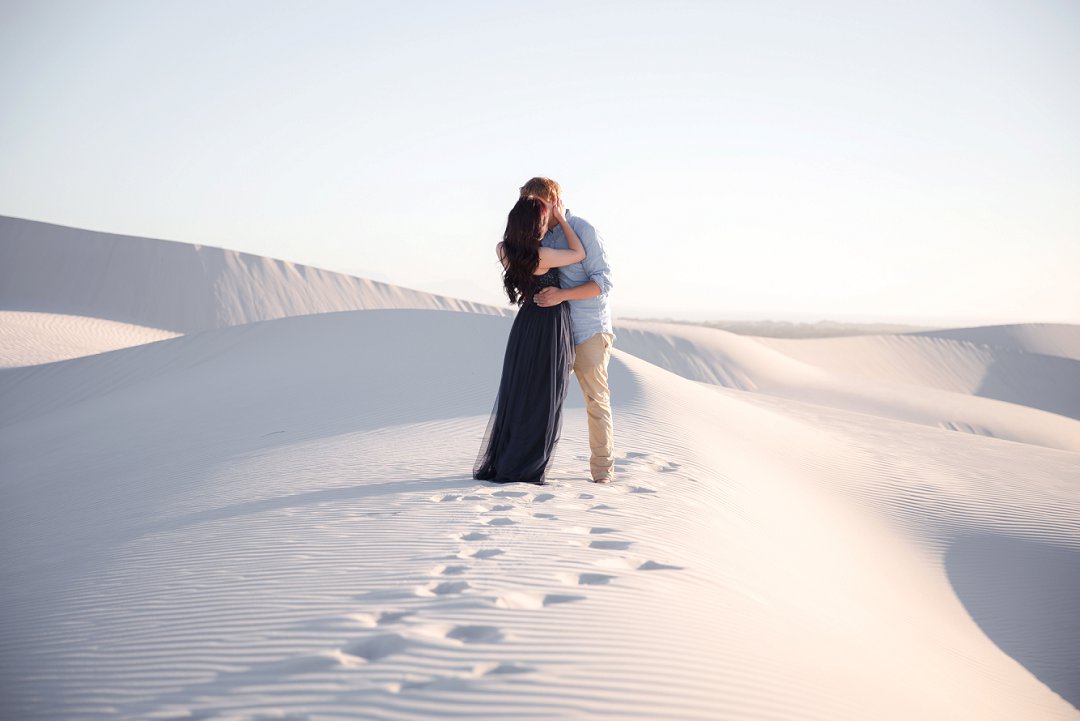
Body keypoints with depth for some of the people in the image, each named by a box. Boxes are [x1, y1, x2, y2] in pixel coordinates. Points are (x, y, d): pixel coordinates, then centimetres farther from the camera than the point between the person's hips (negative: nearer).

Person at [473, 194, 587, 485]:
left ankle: (496, 465, 20)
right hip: (550, 327, -7)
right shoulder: (541, 256, -22)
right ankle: (522, 469, 8)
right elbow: (579, 253, -7)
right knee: (544, 401, 4)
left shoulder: (505, 250, -3)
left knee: (517, 395, 15)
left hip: (526, 325, 7)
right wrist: (561, 219, -3)